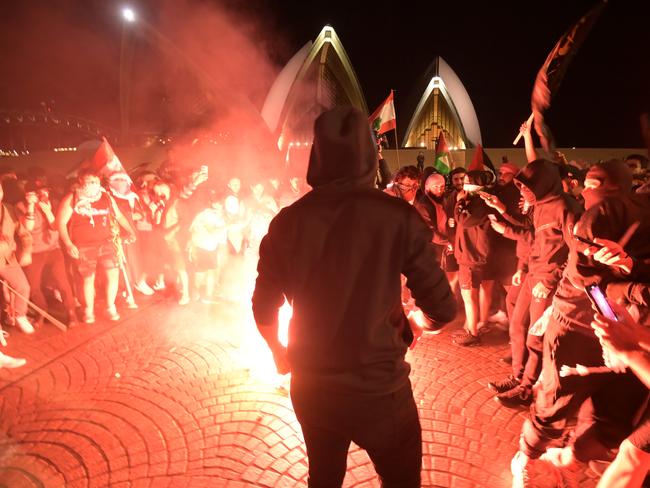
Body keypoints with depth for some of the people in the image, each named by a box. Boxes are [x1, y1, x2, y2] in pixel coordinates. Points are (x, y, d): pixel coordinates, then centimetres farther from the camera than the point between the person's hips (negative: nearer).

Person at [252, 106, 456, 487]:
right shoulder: (398, 217, -16)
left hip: (309, 385, 4)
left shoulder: (287, 221, -7)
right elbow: (443, 310, -12)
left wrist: (279, 352, 21)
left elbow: (263, 310, 1)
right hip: (377, 388, -3)